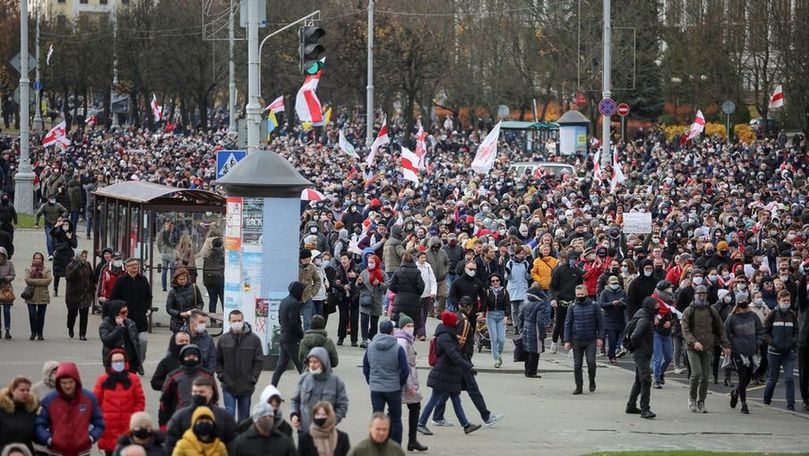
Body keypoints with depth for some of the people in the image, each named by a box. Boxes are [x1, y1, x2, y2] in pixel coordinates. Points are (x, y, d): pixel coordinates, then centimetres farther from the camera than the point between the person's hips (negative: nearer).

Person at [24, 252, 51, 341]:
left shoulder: (46, 269, 6)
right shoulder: (29, 269, 6)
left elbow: (48, 280, -6)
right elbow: (27, 280, -7)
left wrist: (34, 281, -11)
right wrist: (41, 281, -13)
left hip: (43, 295, 1)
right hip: (31, 295, -1)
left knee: (41, 315, 4)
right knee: (32, 314, -9)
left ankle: (40, 334, 13)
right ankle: (33, 332, 5)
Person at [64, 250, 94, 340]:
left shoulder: (87, 265, 7)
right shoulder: (71, 266, -11)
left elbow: (91, 278, 17)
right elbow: (68, 278, -25)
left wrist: (92, 289, 13)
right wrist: (76, 268, -33)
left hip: (86, 295, 4)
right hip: (74, 295, -4)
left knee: (84, 315, -2)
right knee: (73, 313, 11)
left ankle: (82, 334, 1)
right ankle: (70, 328, 39)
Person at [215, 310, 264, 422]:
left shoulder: (254, 339, -4)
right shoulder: (223, 339, 0)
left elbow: (259, 361, -1)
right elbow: (218, 360, 9)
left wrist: (253, 378, -6)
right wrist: (221, 375, -1)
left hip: (246, 386, 0)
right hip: (228, 386, 0)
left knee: (244, 416, 10)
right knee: (229, 414, -5)